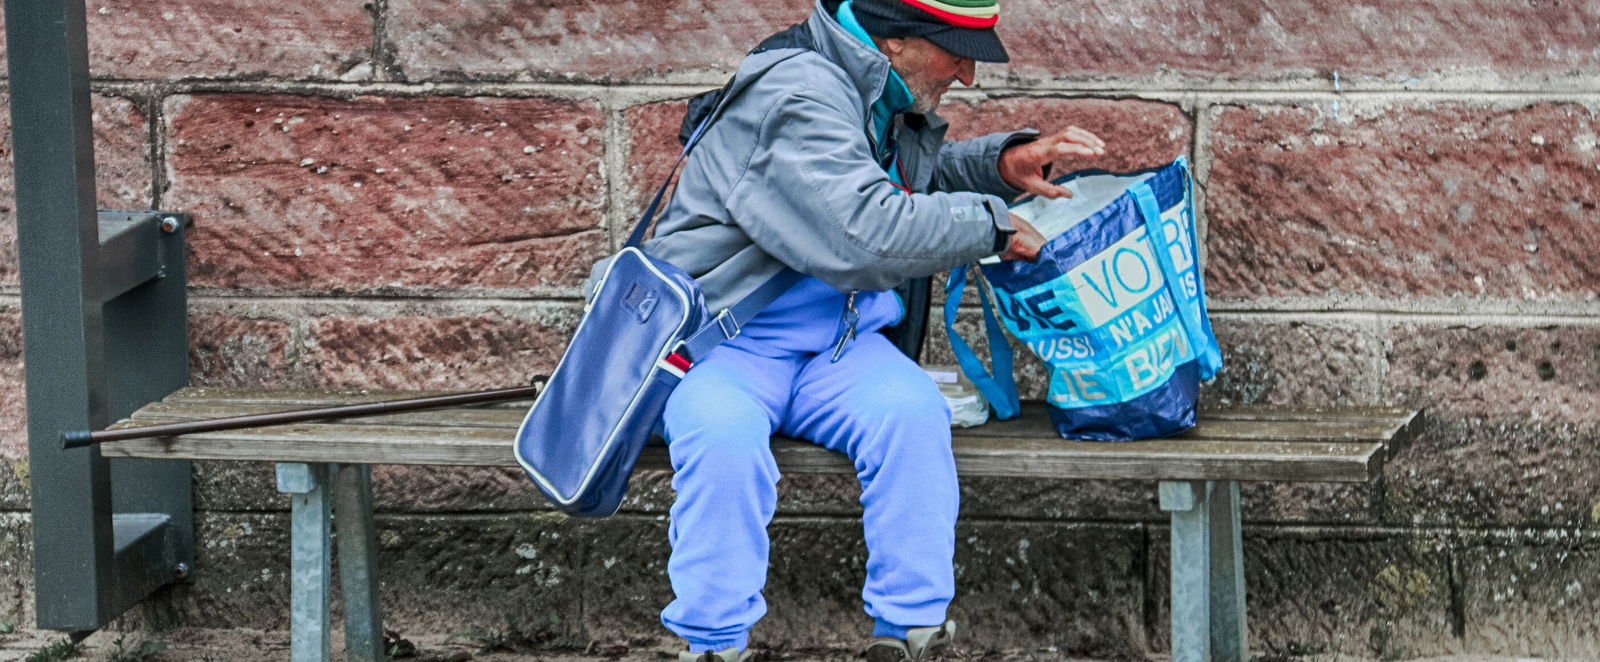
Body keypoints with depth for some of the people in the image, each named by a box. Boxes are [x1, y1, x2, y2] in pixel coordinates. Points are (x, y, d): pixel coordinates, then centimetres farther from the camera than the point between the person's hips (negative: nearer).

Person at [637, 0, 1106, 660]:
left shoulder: (890, 103, 10)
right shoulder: (797, 92, -20)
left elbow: (929, 171, 32)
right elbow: (867, 233, -30)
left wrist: (1003, 161, 10)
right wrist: (992, 225, -17)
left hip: (838, 345, 7)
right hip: (723, 342, -7)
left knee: (911, 413, -25)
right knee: (725, 440, -38)